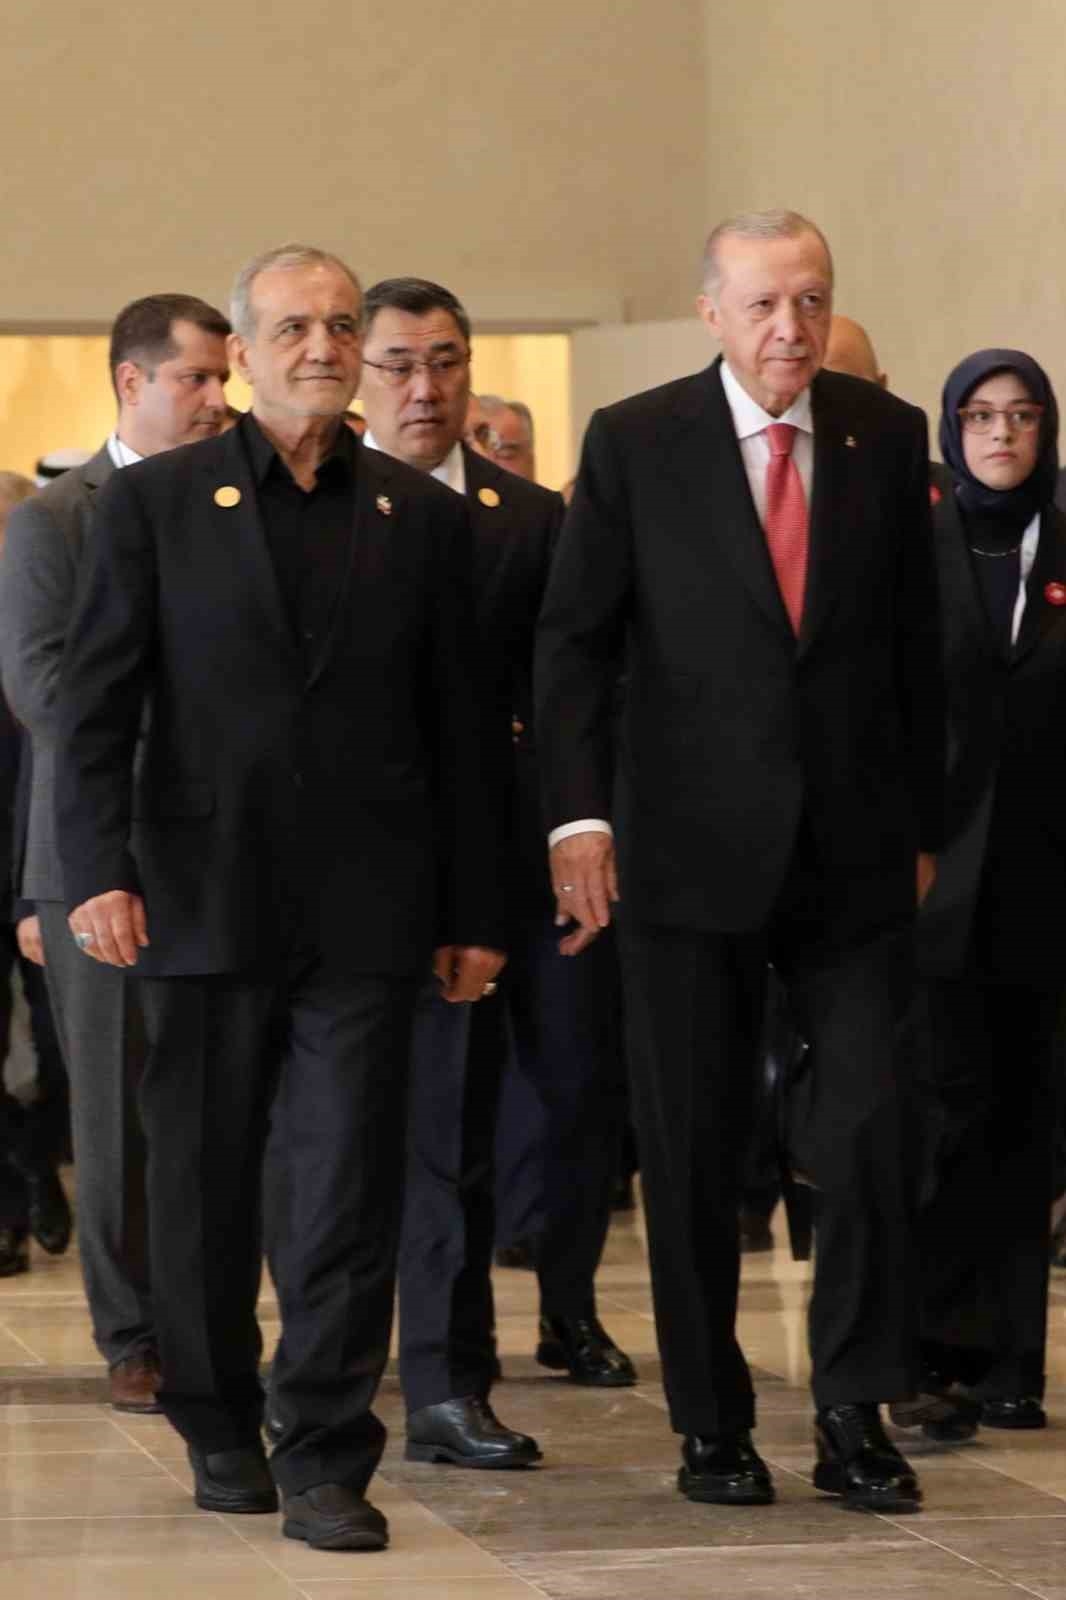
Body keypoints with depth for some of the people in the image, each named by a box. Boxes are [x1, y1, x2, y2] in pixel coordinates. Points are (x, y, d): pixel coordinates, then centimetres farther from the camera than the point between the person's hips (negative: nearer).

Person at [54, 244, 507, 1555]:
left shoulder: (423, 518, 9)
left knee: (348, 1186, -5)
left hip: (362, 907, 0)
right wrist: (99, 874, -12)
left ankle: (325, 1460, 0)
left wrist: (472, 913, 7)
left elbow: (460, 729, 10)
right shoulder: (153, 503, 5)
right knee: (204, 1185, 8)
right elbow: (94, 707, 0)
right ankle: (219, 1432, 23)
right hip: (202, 902, 0)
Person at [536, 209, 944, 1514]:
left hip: (855, 852, 2)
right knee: (692, 1149, 5)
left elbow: (916, 639, 10)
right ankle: (711, 1425, 16)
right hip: (693, 851, -1)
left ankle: (854, 1417, 8)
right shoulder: (635, 443, -2)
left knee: (869, 1134, -5)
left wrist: (923, 821, 9)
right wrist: (576, 816, -11)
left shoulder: (888, 436, 5)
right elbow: (572, 642, -1)